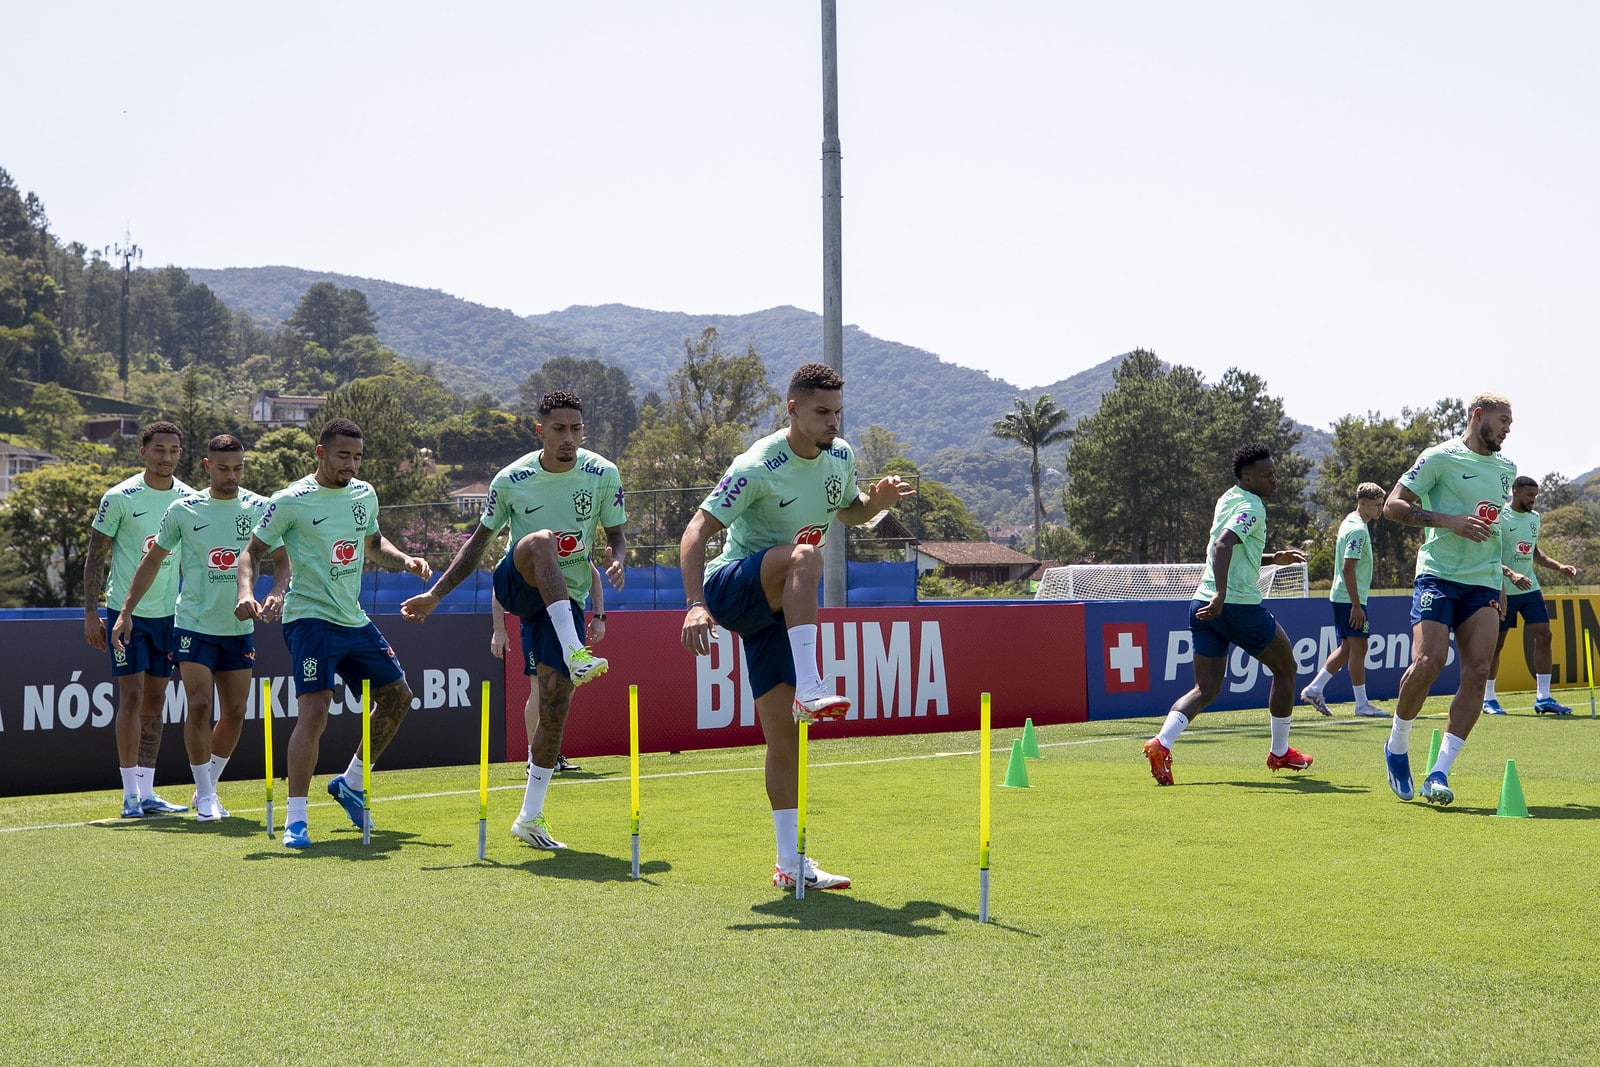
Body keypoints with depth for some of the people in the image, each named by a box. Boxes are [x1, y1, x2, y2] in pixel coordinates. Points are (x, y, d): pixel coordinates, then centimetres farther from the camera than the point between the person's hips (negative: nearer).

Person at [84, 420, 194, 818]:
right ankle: (130, 795, -5)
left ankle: (148, 793, 12)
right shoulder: (119, 498, -8)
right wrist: (91, 613, -8)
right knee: (131, 696, -9)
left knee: (155, 702, 7)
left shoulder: (189, 500, 4)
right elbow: (95, 557, -4)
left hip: (169, 613, 5)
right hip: (126, 610, -5)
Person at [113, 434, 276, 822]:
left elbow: (281, 558, 5)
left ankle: (207, 787, 23)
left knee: (235, 712, 5)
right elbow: (153, 560, 7)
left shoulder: (260, 508, 0)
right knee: (200, 705, -13)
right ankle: (205, 797, -3)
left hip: (239, 628, 3)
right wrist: (126, 612, 3)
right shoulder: (183, 510, -3)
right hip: (193, 626, -3)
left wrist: (275, 596, -15)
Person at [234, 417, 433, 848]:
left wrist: (405, 560, 5)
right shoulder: (291, 501, -11)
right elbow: (253, 552, -6)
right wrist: (247, 594, -24)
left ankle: (350, 784, 30)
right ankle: (296, 819, -14)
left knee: (397, 697, 13)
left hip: (354, 619, 7)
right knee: (314, 711, -20)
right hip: (310, 618, -7)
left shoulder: (365, 494, 7)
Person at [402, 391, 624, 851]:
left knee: (555, 699, -8)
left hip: (566, 599, 1)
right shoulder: (511, 480, -4)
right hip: (518, 585, -1)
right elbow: (478, 541, 6)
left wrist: (617, 560, -18)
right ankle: (575, 654, -47)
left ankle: (530, 817, 2)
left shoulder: (603, 475, -2)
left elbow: (617, 537, 6)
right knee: (541, 540, -35)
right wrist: (434, 594, 3)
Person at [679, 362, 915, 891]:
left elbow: (849, 512, 22)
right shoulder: (757, 467, -19)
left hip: (777, 607, 6)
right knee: (805, 555, -37)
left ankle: (791, 862, 3)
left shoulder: (840, 456, 2)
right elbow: (697, 531, -23)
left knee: (784, 734, -1)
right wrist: (696, 604, -37)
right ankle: (810, 688, -45)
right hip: (730, 587, -6)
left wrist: (875, 502, -2)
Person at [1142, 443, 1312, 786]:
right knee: (1285, 668, 15)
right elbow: (1222, 545, -28)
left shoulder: (1228, 500, 17)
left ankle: (1162, 743, -18)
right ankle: (1279, 752, 24)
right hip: (1239, 605, -8)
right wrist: (1221, 595, -36)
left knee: (1206, 689, 7)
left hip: (1204, 605, 8)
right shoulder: (1251, 508, -11)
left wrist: (1273, 558, 26)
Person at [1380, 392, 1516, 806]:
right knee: (1429, 661, -20)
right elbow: (1392, 505, -5)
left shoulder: (1506, 469, 18)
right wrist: (1449, 521, -16)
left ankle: (1439, 773, -10)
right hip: (1438, 575, -6)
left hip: (1484, 582, 6)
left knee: (1478, 670, -11)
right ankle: (1397, 745, 6)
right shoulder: (1440, 457, -2)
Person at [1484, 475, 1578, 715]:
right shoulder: (1500, 517, -10)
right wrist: (1511, 574, -31)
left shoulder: (1534, 518, 12)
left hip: (1530, 588, 6)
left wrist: (1559, 567, 12)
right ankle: (1488, 699, 12)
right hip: (1504, 590, -6)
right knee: (1496, 643, 1)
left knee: (1543, 636, -4)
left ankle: (1543, 698, -1)